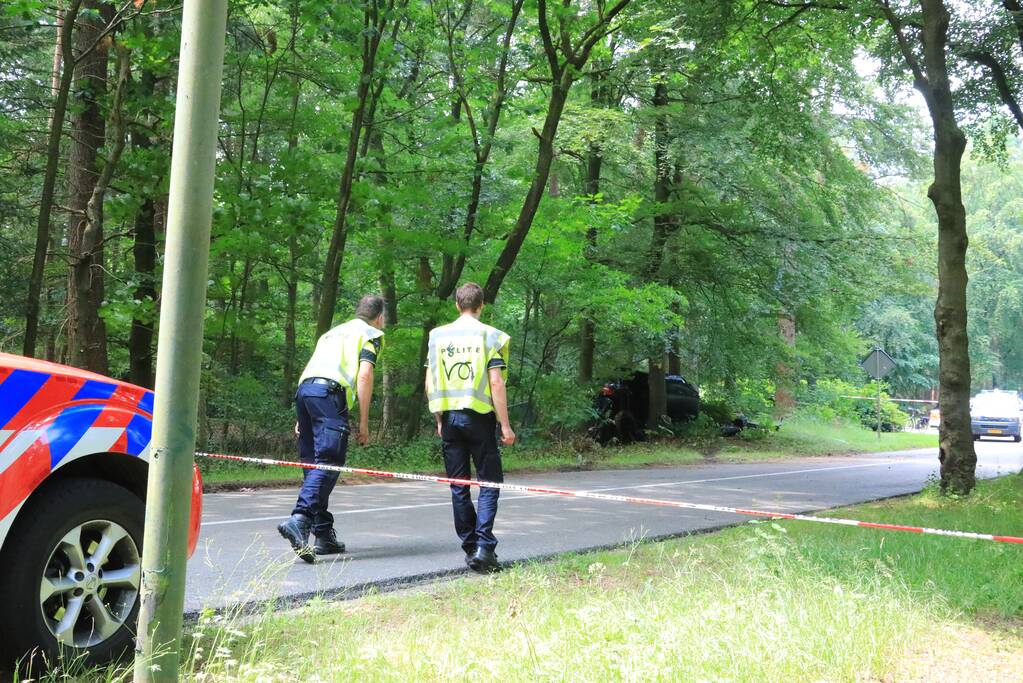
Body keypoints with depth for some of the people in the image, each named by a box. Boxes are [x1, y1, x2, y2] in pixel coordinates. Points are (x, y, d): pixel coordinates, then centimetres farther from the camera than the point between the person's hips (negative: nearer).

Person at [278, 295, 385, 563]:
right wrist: (363, 423, -3)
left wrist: (303, 419, 25)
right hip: (329, 393, -7)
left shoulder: (333, 332, 34)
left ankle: (324, 535, 13)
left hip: (303, 389, 7)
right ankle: (299, 520, -30)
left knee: (313, 464, 10)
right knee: (327, 463, -12)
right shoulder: (371, 334, 12)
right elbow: (364, 375, -3)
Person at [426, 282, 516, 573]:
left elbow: (430, 383, 7)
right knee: (489, 483, 3)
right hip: (479, 417, -3)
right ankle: (483, 546, -9)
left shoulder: (438, 335, 8)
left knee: (458, 486, 10)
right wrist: (505, 425, -5)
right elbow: (496, 382, -9)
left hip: (449, 417, 4)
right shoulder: (490, 336, -3)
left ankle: (470, 546, 13)